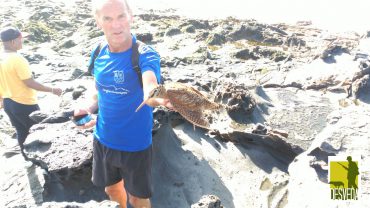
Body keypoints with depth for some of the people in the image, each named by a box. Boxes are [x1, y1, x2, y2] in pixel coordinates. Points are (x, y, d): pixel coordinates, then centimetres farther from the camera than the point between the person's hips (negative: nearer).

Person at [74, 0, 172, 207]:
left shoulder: (145, 55, -22)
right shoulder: (99, 53, -5)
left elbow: (150, 90, -42)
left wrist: (159, 98, -66)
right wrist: (90, 109, -8)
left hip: (135, 143, -5)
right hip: (103, 139, 5)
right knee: (112, 189, 27)